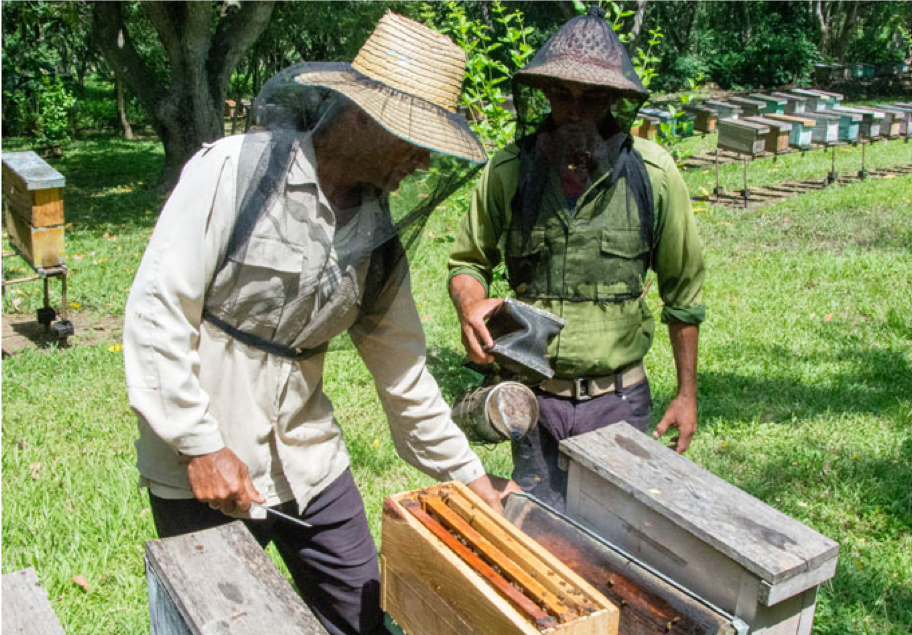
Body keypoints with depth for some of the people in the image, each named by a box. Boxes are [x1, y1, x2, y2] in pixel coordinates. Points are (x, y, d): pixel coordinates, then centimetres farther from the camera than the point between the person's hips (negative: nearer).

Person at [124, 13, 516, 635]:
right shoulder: (232, 171, -16)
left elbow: (402, 369, 9)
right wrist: (201, 446, -17)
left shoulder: (377, 230, 2)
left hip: (309, 461, 5)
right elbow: (156, 314, -16)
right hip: (200, 468, -5)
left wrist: (469, 474, 12)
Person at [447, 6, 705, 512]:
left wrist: (686, 392, 6)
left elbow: (683, 292, 2)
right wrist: (470, 306, -16)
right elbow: (468, 261, 7)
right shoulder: (508, 171, -5)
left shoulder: (652, 174, -7)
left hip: (618, 399, 0)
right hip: (532, 397, 1)